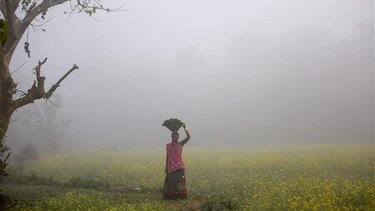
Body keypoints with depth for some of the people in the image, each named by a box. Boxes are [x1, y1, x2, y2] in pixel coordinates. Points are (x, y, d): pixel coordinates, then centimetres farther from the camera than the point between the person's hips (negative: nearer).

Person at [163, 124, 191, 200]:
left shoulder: (180, 144, 2)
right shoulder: (168, 146, 6)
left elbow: (188, 137, -10)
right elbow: (167, 157, 9)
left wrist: (185, 129, -21)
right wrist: (166, 167, 6)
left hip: (180, 166, -1)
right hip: (171, 167, 1)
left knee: (180, 181, -4)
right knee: (170, 181, 1)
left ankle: (180, 195, 3)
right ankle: (170, 196, 11)